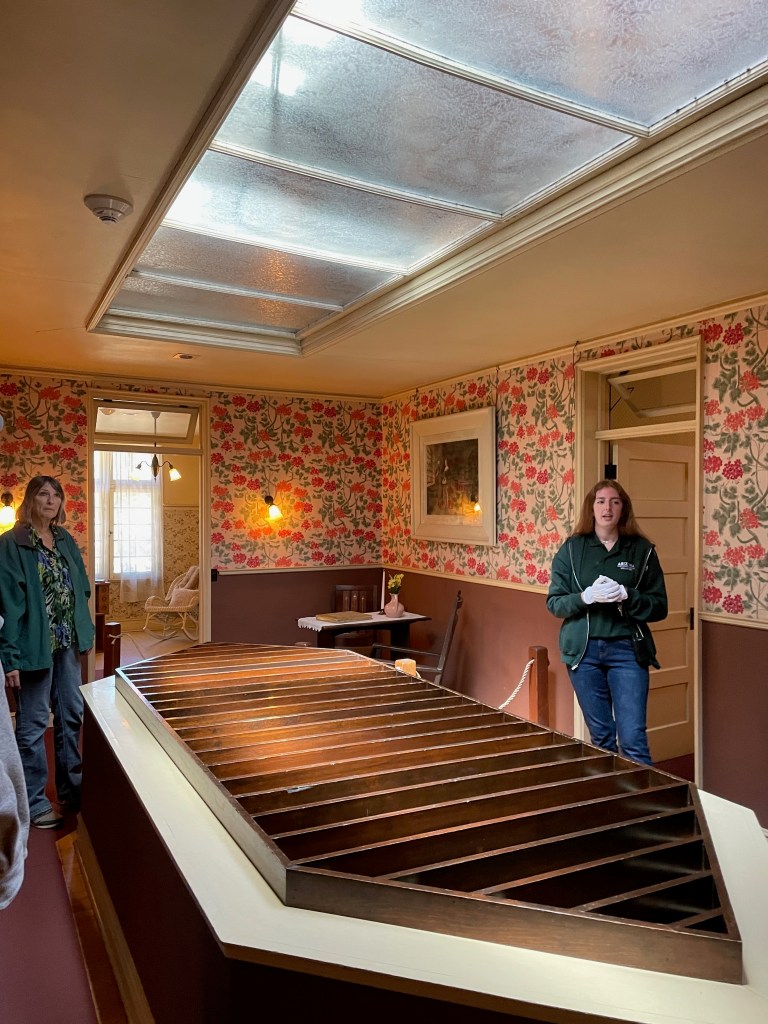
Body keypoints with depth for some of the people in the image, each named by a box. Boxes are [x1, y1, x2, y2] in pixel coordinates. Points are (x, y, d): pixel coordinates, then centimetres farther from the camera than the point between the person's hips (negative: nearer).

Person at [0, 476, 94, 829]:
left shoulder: (66, 540, 8)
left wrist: (85, 634, 6)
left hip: (68, 643, 6)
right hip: (35, 646, -6)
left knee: (71, 716, 15)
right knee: (33, 725, 5)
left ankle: (70, 789, 30)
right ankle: (34, 801, 20)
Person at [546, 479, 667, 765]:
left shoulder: (641, 549, 1)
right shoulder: (571, 549, 2)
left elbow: (659, 607, 1)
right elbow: (554, 603, 1)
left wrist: (626, 595, -17)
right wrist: (586, 597, -17)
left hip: (626, 650, -1)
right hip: (584, 650, 1)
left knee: (633, 739, -6)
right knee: (600, 737, 12)